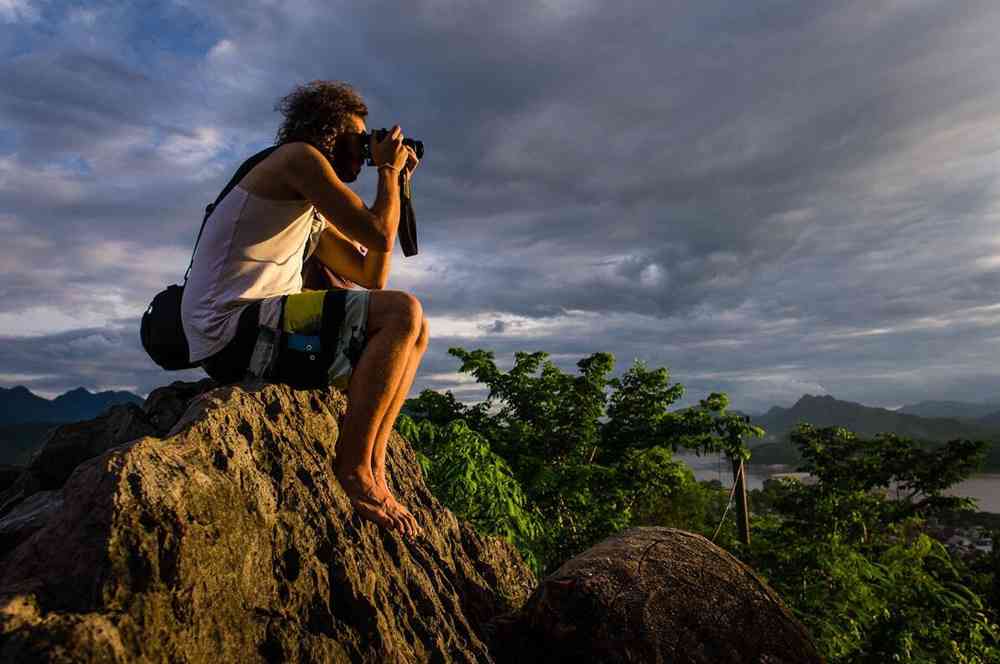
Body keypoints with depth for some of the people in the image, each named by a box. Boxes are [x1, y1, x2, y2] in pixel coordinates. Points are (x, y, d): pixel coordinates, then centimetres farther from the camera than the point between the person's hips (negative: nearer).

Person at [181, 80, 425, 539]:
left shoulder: (313, 214, 25)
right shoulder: (299, 156, -2)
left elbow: (371, 276, 22)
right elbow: (378, 236, -11)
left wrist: (394, 187, 23)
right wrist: (389, 171, 7)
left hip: (261, 331, 10)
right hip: (233, 329, -10)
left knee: (412, 333, 8)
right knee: (403, 312, -21)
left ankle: (371, 473, -1)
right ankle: (352, 466, -13)